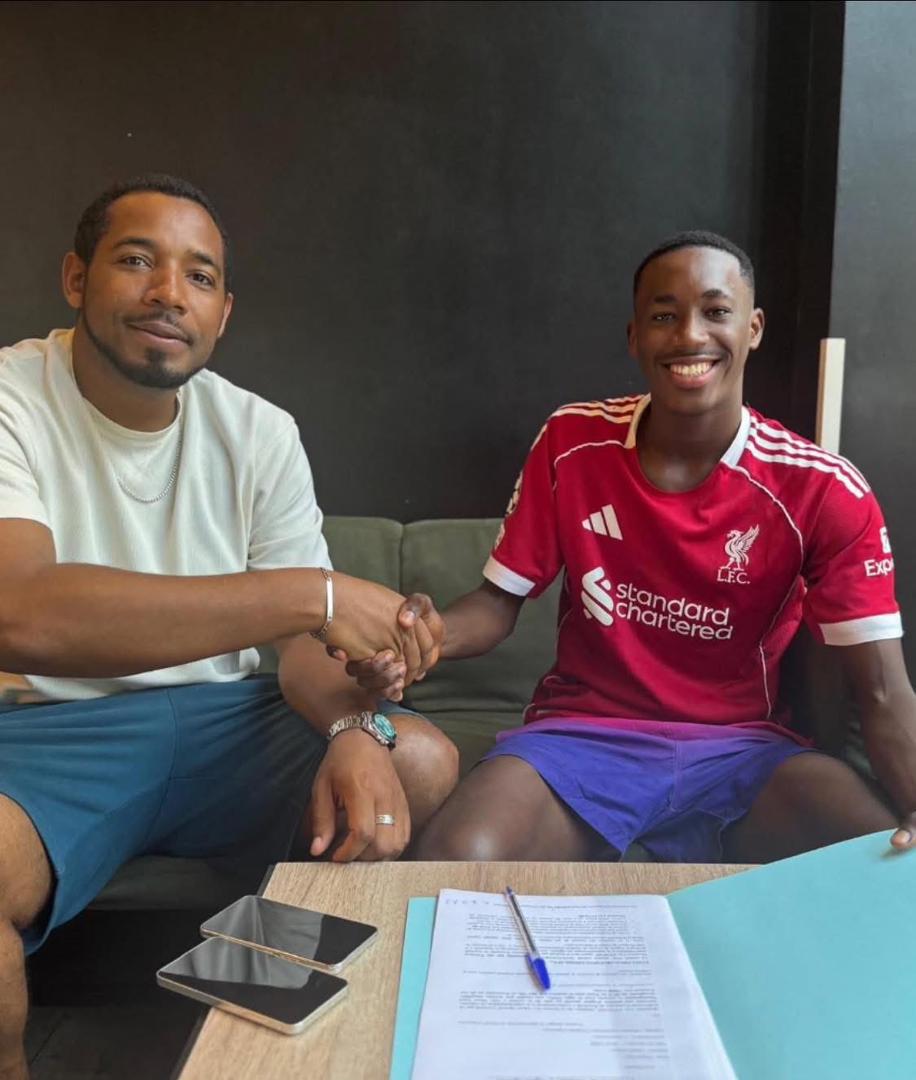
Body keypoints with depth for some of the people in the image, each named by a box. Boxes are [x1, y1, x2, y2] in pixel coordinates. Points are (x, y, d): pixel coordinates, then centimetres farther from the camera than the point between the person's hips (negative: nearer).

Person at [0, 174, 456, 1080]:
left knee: (422, 762, -13)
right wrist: (312, 591, -33)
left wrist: (355, 728, -25)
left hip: (219, 719, 5)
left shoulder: (259, 433, 1)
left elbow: (304, 639, -1)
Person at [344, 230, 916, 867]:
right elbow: (501, 599, 3)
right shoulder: (571, 443, -3)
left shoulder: (824, 490, -7)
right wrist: (430, 637, -22)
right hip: (582, 733, 0)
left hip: (742, 748, 1)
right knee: (454, 860, -30)